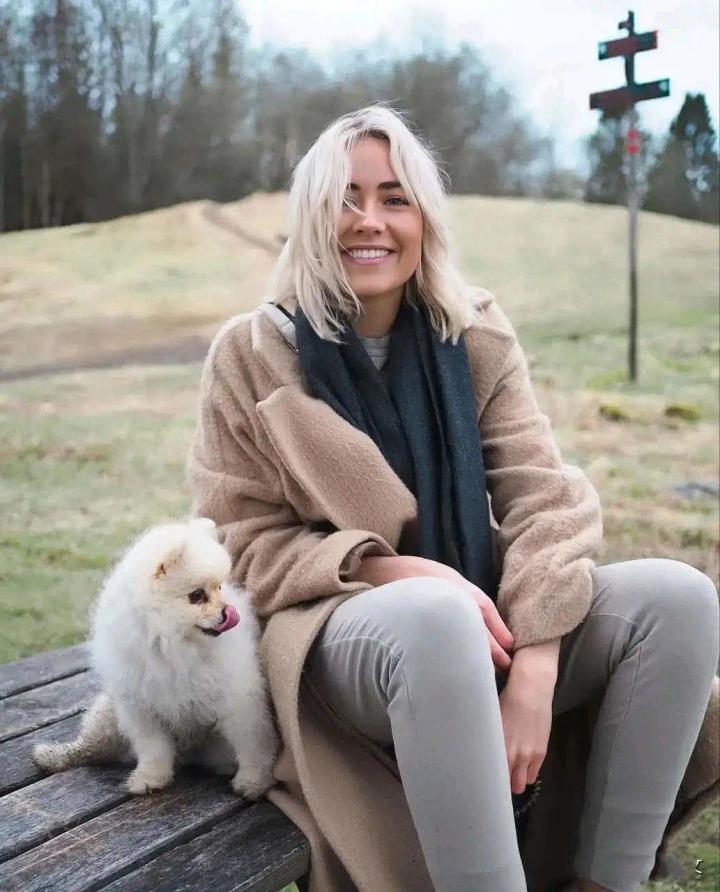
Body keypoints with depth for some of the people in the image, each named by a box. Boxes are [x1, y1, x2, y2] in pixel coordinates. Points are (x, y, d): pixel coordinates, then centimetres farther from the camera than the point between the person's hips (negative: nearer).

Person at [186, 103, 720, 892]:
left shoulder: (477, 335, 4)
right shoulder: (250, 354, -3)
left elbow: (545, 495, -5)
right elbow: (243, 549, -4)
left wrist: (534, 663, -23)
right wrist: (398, 572, -21)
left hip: (478, 622, 4)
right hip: (337, 635, -4)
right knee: (433, 616, -39)